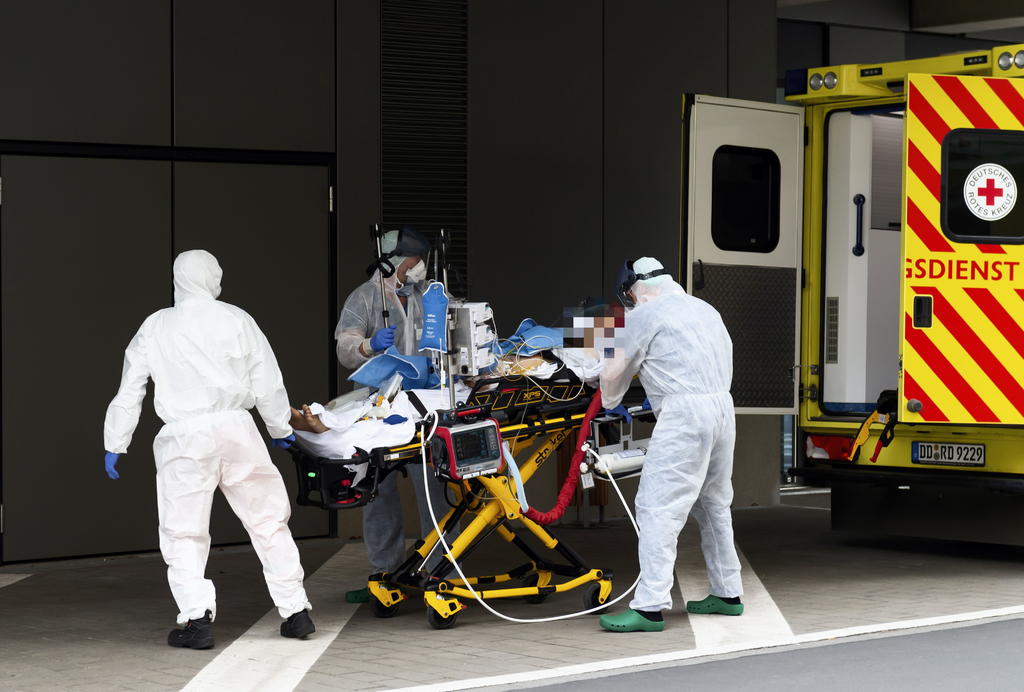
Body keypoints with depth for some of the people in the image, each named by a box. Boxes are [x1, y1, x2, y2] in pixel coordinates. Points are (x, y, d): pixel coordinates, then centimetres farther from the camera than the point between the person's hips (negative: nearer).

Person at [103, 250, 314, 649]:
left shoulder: (155, 328, 7)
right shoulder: (236, 320, 6)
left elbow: (129, 392, 9)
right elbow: (268, 383, 8)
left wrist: (115, 444, 18)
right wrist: (281, 429, 22)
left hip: (184, 436, -1)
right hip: (236, 426, 1)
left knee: (184, 533, 4)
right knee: (268, 521, 10)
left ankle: (196, 617, -10)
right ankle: (295, 612, 12)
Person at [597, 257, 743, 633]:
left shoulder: (645, 315, -2)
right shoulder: (706, 309, 22)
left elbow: (614, 373, 1)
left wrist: (611, 404, 20)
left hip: (684, 414, -8)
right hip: (723, 407, 9)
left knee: (658, 509, -9)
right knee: (713, 505, 19)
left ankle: (650, 606, -15)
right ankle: (727, 594, 26)